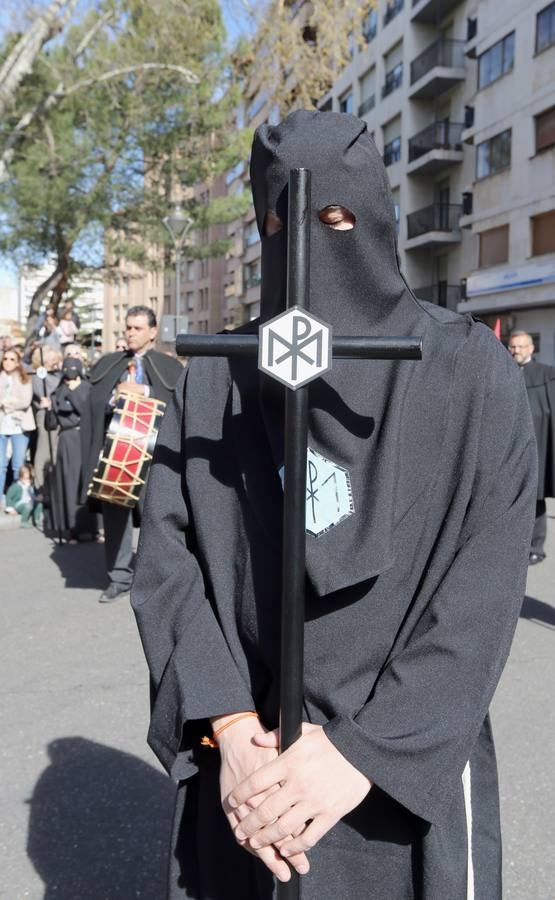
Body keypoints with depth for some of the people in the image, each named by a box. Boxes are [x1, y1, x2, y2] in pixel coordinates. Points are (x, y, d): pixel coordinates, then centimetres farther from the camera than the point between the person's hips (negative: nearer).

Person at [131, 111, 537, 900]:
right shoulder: (214, 378, -1)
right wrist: (231, 729, -17)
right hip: (249, 767, 2)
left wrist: (365, 750, -18)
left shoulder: (472, 374, -8)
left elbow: (485, 590, -12)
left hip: (414, 766, -2)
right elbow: (167, 554, -6)